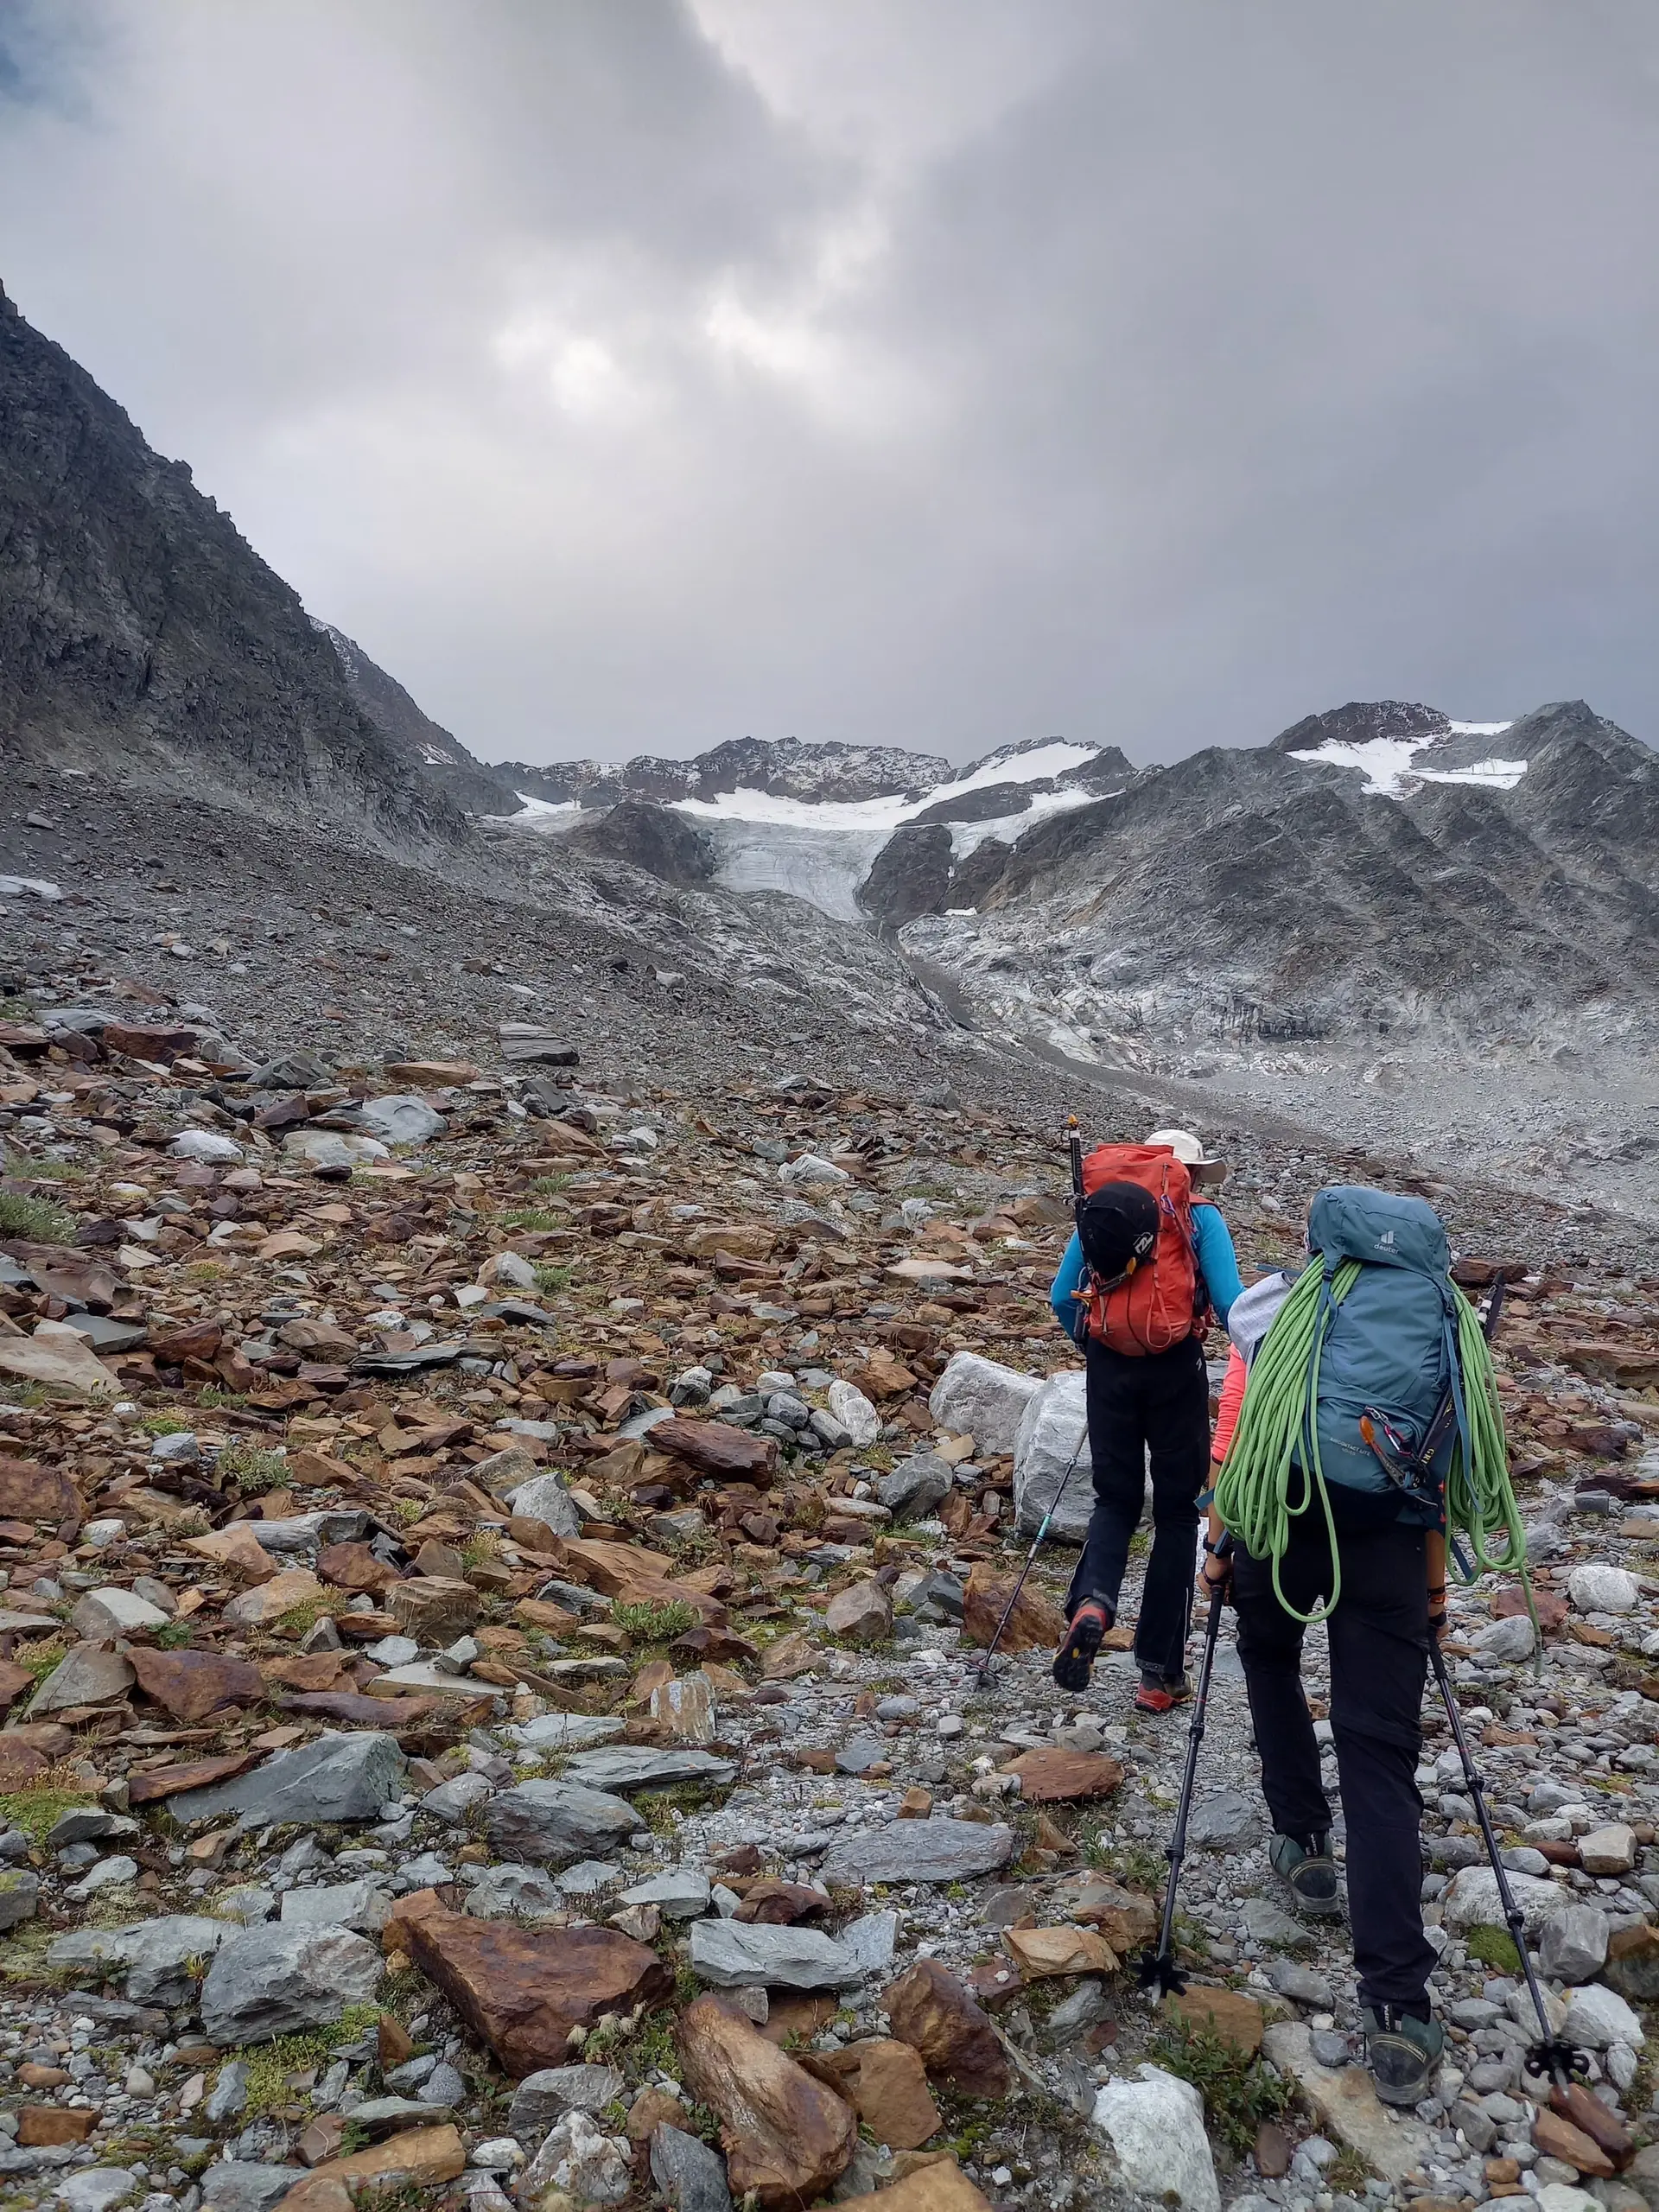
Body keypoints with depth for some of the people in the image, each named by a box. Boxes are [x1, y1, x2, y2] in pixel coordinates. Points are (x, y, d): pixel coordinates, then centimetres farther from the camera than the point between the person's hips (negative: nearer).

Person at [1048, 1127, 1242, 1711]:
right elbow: (1229, 1302, -8)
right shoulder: (1200, 1214, 2)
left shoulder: (1100, 1204, 11)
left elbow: (1061, 1297, 10)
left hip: (1109, 1368, 3)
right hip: (1176, 1371, -2)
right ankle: (1160, 1672, 12)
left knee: (1116, 1499, 16)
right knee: (1176, 1511, 9)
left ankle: (1090, 1605, -14)